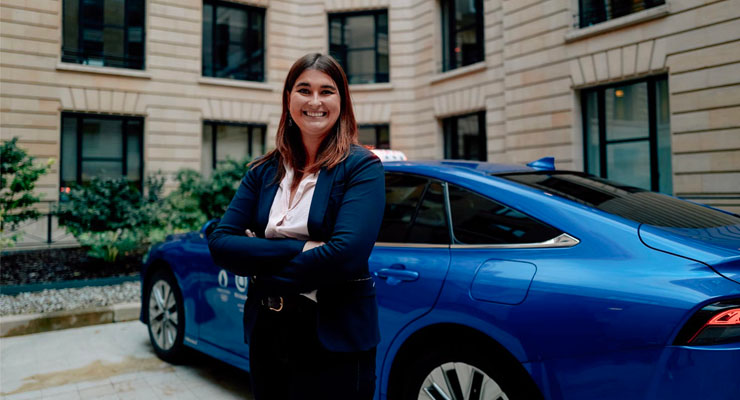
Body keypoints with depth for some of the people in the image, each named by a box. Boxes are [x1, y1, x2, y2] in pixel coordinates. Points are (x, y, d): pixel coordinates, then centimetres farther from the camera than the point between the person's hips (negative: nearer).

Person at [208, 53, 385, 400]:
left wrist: (263, 270, -11)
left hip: (333, 341, -4)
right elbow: (220, 243, -5)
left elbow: (346, 254, -22)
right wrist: (300, 248, -19)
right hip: (266, 336, 5)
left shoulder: (362, 166, -9)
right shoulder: (263, 171, 5)